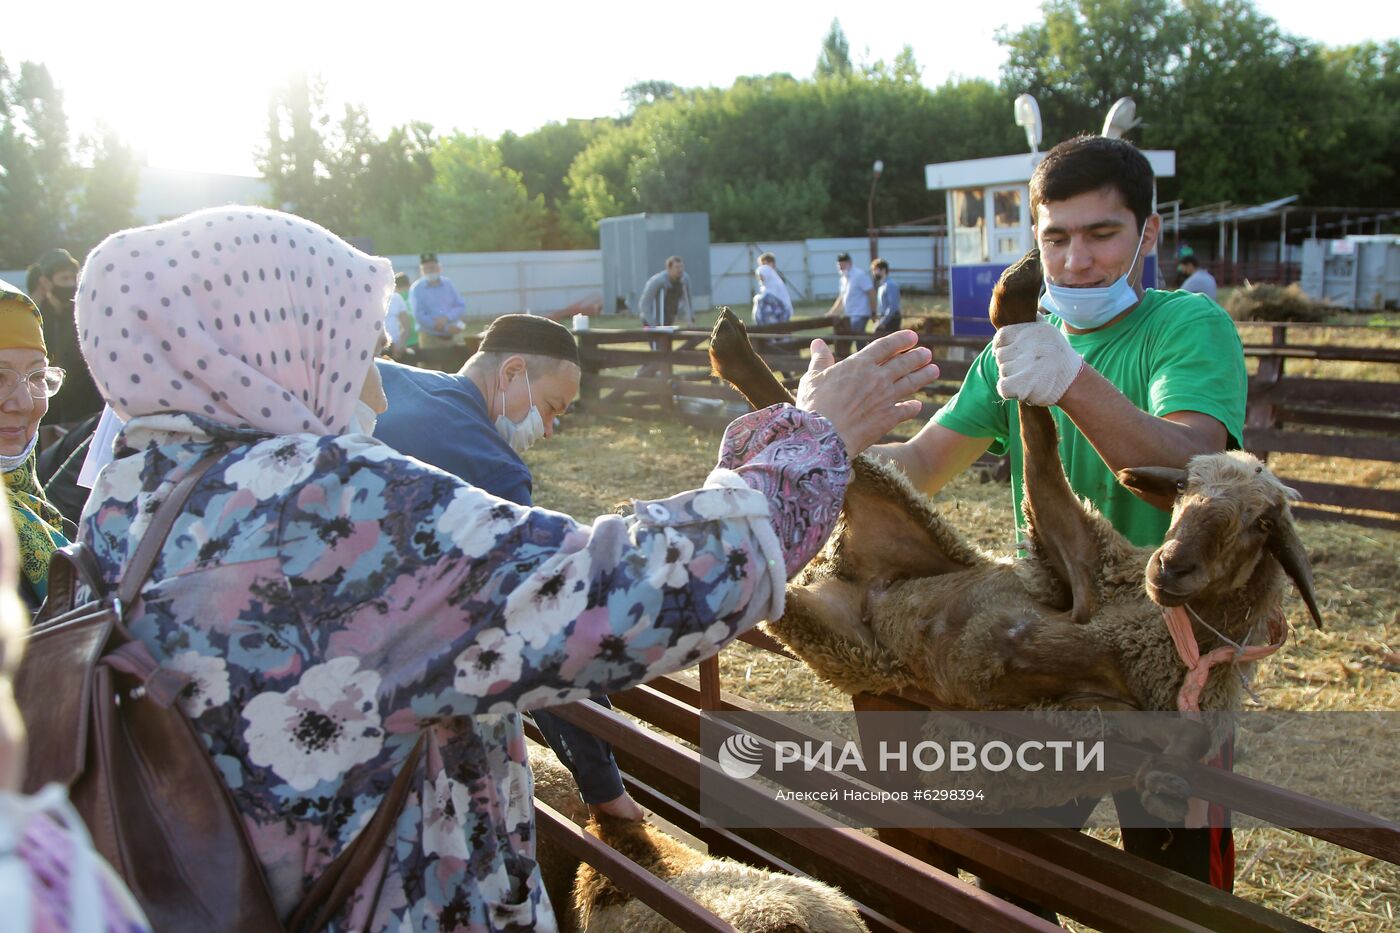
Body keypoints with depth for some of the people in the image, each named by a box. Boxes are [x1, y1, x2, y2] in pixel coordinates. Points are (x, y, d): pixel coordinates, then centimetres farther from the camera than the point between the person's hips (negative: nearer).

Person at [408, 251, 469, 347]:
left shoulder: (448, 284, 10)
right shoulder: (416, 289, -3)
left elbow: (461, 307, 6)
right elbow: (419, 317, -12)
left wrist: (447, 318, -15)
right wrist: (446, 328, -16)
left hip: (452, 337, 4)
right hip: (430, 339, -4)